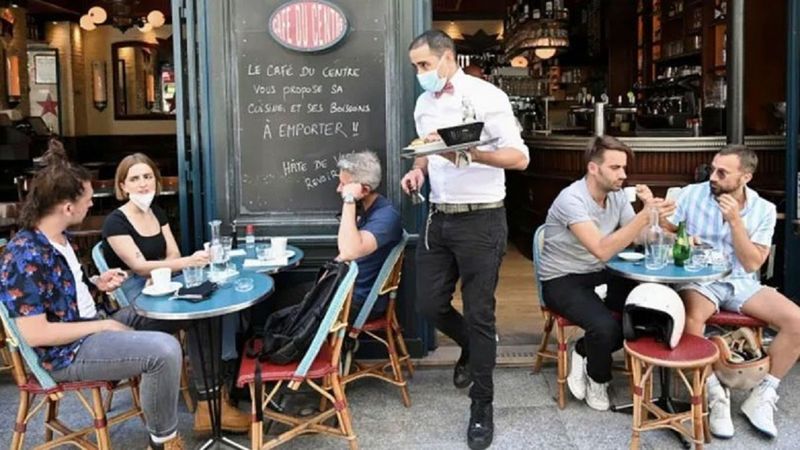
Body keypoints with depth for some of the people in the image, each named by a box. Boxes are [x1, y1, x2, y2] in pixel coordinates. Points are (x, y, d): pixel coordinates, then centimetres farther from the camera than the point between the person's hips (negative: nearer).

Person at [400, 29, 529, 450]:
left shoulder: (486, 97, -10)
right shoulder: (424, 104, 11)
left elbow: (519, 157, -15)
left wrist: (467, 154, -29)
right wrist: (418, 170, 0)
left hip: (480, 219, -6)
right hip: (438, 217, 7)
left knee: (479, 314, 2)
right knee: (429, 304, 10)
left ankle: (482, 404, 17)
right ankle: (472, 347, 41)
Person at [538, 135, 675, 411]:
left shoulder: (618, 196, 0)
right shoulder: (572, 199, -24)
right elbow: (602, 250, -34)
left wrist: (649, 209, -17)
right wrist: (644, 216, -39)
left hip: (597, 275, 7)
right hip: (562, 281, -7)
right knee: (605, 325, -30)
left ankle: (583, 352, 6)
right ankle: (597, 379, 2)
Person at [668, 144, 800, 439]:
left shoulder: (764, 210, 1)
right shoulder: (691, 194, -3)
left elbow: (752, 264, -7)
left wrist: (735, 220, -16)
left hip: (742, 282, 3)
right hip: (698, 279, -3)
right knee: (691, 317, -37)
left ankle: (762, 397, -5)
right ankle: (715, 393, -17)